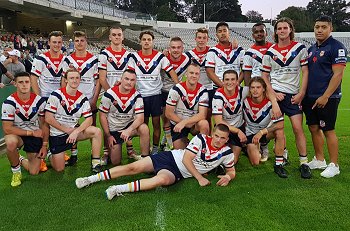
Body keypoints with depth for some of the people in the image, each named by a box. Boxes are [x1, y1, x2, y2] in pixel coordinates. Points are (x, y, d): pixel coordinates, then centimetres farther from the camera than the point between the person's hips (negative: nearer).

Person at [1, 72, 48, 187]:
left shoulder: (39, 101, -9)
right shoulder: (9, 102, -18)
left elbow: (44, 124, 0)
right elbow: (7, 129, -19)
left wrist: (44, 145, -4)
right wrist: (31, 132, -21)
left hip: (36, 135, 2)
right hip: (17, 134, -2)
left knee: (34, 172, -3)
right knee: (11, 142, -40)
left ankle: (21, 160, 34)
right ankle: (16, 171, -10)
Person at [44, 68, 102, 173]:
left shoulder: (82, 98, -1)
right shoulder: (56, 95, -12)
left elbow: (89, 119, -6)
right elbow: (48, 118, -15)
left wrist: (76, 132, -21)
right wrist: (67, 130, -13)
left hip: (74, 130, 3)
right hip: (57, 134, -3)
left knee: (97, 131, -22)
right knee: (59, 169, -4)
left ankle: (95, 164, -13)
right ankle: (50, 154, 30)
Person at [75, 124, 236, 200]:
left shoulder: (226, 153, -2)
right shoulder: (201, 139, -10)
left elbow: (231, 170, 12)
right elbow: (186, 159, -13)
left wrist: (228, 177, -12)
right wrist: (199, 178, -19)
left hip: (178, 174, 0)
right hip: (171, 157, 0)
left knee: (161, 180, -36)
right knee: (133, 168, -9)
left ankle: (119, 189, -33)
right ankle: (92, 179, 1)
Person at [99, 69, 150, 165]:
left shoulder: (137, 96, -11)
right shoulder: (109, 94, -15)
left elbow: (140, 117, -19)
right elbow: (102, 116, -7)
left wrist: (128, 130, -36)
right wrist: (108, 136, -8)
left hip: (129, 125, 1)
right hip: (113, 130, 0)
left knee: (144, 128, -33)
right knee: (115, 162, -1)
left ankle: (145, 159, -18)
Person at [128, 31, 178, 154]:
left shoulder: (160, 56, -2)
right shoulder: (134, 57, 2)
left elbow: (171, 72, -3)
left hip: (156, 94, -1)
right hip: (141, 94, 1)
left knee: (156, 122, 3)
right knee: (143, 123, 7)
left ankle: (155, 148, 16)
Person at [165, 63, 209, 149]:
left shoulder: (202, 91, -12)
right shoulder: (177, 89, -15)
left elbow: (202, 115, -19)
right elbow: (168, 113, -13)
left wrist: (184, 122, -31)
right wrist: (187, 125, -15)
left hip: (194, 123, 0)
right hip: (177, 124, 0)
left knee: (204, 124, -31)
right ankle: (185, 141, 31)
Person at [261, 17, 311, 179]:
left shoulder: (300, 48, 3)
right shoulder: (270, 52, 5)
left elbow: (305, 72, 3)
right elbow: (264, 76, 6)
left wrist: (301, 94, -5)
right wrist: (273, 94, -6)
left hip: (293, 95, 0)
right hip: (275, 93, 1)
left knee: (298, 128, -6)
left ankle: (304, 162, 4)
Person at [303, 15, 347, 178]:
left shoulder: (336, 47, -9)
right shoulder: (312, 49, 14)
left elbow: (338, 74, -15)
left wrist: (325, 96, -19)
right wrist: (304, 94, 12)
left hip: (327, 98, -7)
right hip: (310, 97, 7)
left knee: (328, 130, 0)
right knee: (314, 128, 12)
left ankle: (334, 165, 12)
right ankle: (319, 160, 27)